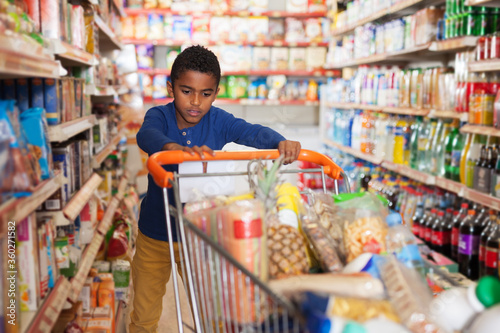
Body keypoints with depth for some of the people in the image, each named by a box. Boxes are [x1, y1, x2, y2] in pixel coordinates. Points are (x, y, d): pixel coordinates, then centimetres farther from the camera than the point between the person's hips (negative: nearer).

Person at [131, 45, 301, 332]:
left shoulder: (218, 121, -11)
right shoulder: (160, 116, -14)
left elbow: (252, 132, -27)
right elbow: (147, 135, -36)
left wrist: (281, 142, -49)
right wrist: (176, 148, -59)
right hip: (155, 234, 0)